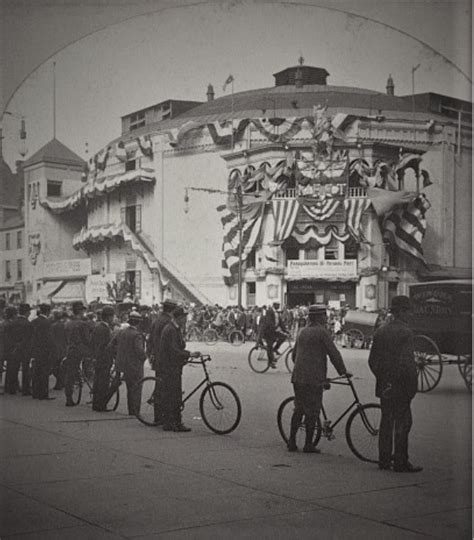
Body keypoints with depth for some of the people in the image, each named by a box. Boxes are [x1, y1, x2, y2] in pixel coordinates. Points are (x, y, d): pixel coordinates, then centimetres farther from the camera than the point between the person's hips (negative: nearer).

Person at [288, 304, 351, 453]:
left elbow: (294, 354, 23)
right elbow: (334, 353, -9)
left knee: (299, 409, 14)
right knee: (312, 412, 0)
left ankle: (292, 442, 14)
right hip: (313, 378, -8)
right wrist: (343, 371, 1)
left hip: (297, 376, 8)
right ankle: (308, 444, 4)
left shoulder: (303, 331, 16)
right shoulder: (322, 331, -8)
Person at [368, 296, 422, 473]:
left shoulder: (380, 331, 9)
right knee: (402, 423, 0)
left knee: (386, 421, 14)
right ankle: (400, 463, 4)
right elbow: (407, 363, -20)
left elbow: (372, 360, 12)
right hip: (400, 386, -7)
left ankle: (384, 460, 20)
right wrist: (411, 386, -13)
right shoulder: (404, 332, -14)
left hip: (384, 386, 7)